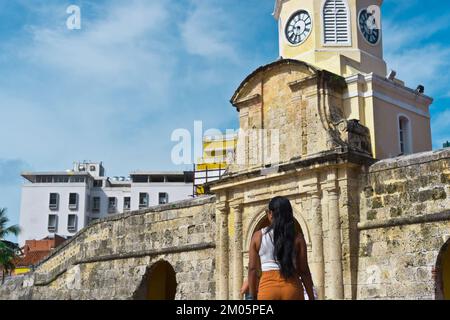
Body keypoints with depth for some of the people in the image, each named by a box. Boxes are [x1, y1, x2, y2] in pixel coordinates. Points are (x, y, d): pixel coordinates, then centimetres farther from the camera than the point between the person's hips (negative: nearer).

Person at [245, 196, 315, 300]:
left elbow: (252, 269, 3)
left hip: (267, 288, 0)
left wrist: (252, 296, 11)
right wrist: (311, 297, 9)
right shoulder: (297, 237, 3)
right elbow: (304, 270, 1)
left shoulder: (258, 236, 4)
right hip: (291, 288, 0)